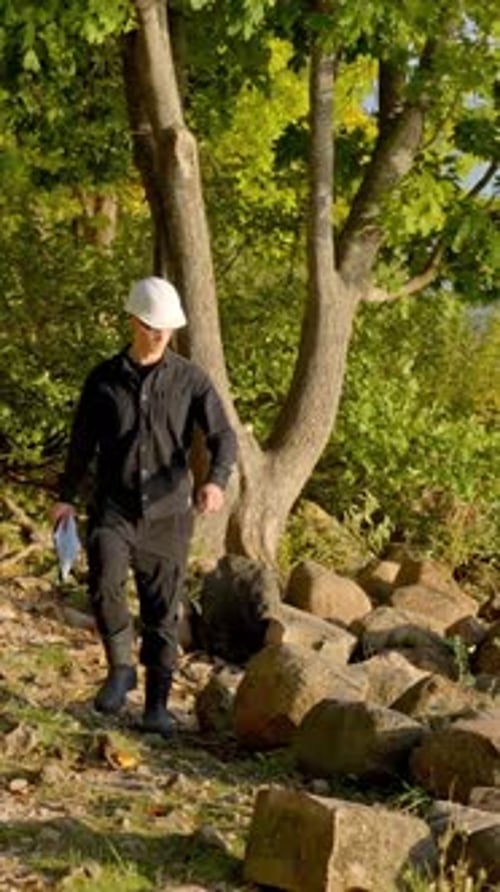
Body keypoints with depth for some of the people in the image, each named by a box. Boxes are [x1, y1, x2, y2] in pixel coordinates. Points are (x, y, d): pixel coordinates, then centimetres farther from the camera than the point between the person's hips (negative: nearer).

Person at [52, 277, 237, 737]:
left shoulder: (190, 379, -1)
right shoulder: (103, 380, 3)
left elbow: (223, 436, -8)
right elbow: (82, 443, 10)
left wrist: (216, 480, -28)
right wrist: (66, 498, 1)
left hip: (167, 513, 0)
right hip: (113, 508, 0)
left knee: (162, 611, 3)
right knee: (105, 583, -24)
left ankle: (157, 704, 15)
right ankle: (120, 668, -3)